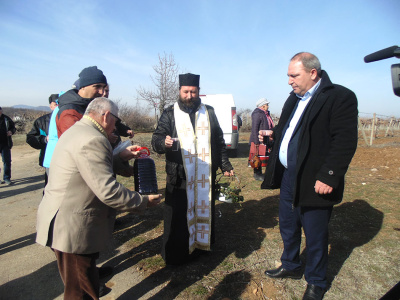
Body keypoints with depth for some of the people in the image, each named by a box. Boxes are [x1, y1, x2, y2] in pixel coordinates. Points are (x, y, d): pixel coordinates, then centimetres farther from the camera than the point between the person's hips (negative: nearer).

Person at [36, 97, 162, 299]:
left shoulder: (77, 131, 11)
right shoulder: (92, 140, -24)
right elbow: (108, 191, -27)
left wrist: (120, 156, 16)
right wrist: (143, 201, -15)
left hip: (64, 222, 11)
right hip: (71, 228, -11)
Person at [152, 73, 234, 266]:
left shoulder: (209, 113, 11)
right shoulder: (170, 114, 4)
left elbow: (219, 142, 15)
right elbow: (156, 139, -3)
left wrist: (225, 165, 12)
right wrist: (164, 142, -27)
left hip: (206, 177, 3)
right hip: (179, 179, -2)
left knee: (205, 211, 13)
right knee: (178, 216, 3)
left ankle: (203, 244, 34)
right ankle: (175, 255, 21)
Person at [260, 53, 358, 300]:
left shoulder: (340, 97, -13)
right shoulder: (295, 98, 11)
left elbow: (345, 142, -19)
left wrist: (328, 176, -22)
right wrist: (274, 133, 5)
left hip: (314, 181, -7)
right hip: (289, 176, 8)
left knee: (315, 235, 10)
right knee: (288, 226, 21)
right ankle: (291, 267, 45)